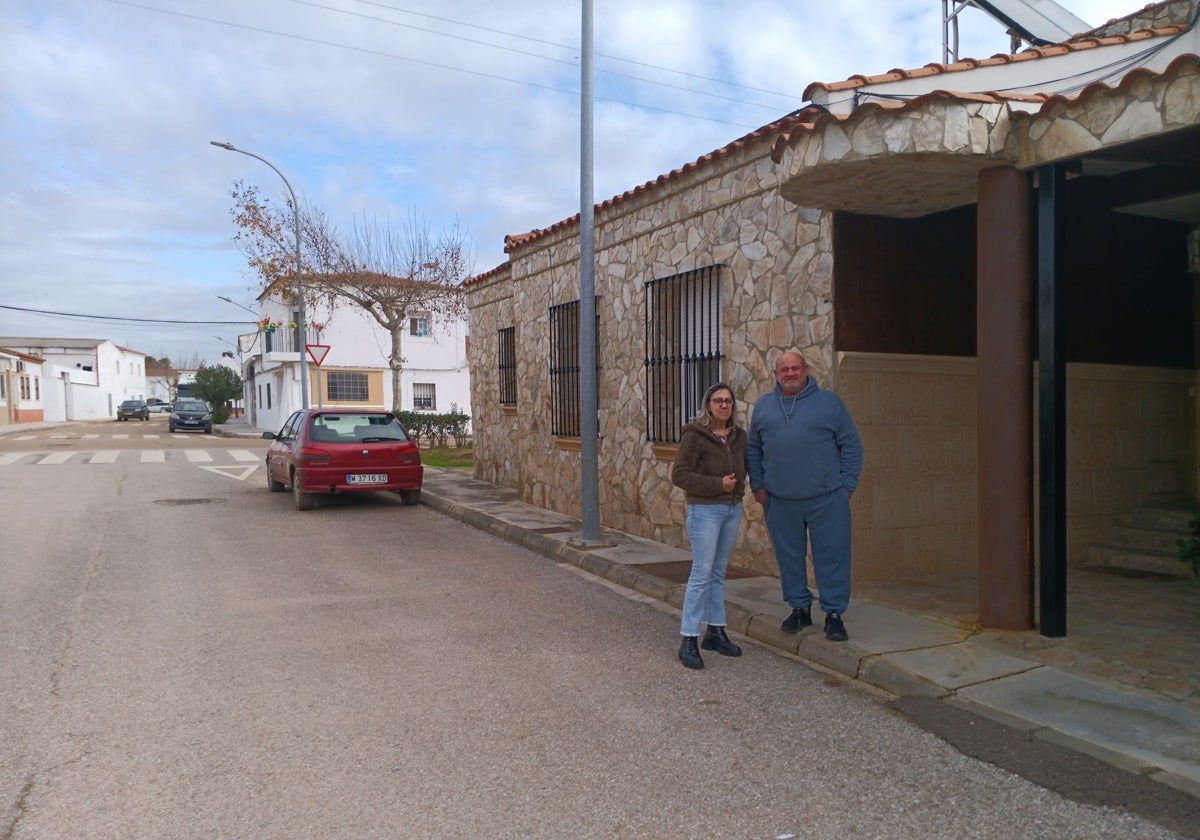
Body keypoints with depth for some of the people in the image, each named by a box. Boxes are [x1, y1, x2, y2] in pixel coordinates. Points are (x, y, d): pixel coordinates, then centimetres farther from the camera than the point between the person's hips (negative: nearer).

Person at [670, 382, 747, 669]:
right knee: (701, 574, -7)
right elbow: (679, 474, -15)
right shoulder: (694, 435, -11)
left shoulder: (738, 435, 8)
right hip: (705, 509, -6)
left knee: (719, 573, 14)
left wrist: (739, 483, 4)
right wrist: (717, 485, -18)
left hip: (733, 509, 6)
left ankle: (715, 631, 24)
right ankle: (688, 641, -1)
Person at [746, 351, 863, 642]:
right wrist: (757, 486, 7)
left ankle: (834, 613, 12)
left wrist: (846, 485, -4)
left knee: (832, 556, 1)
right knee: (789, 557, 11)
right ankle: (800, 607, 25)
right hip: (780, 501, 3)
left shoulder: (829, 402, 2)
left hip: (826, 499, -3)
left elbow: (851, 446, 2)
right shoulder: (763, 406, 10)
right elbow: (752, 449, 15)